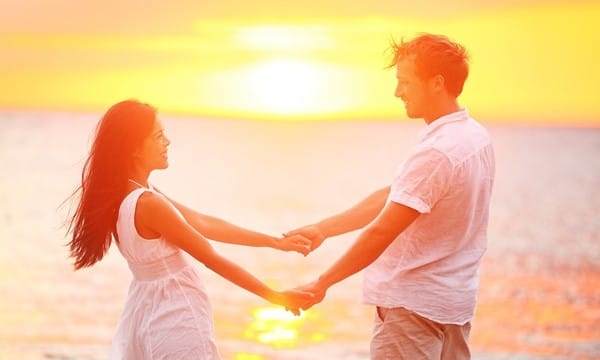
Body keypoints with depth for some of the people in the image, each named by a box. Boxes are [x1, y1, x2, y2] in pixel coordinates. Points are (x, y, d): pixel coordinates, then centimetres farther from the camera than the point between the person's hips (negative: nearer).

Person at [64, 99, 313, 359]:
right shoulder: (148, 204, -24)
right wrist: (276, 297, -11)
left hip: (146, 312, 9)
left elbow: (203, 223, 8)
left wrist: (276, 242, 8)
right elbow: (212, 260, -19)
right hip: (176, 318, -9)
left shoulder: (125, 194, 5)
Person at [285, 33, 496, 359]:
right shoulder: (475, 137, 7)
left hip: (413, 304, -9)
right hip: (456, 300, 9)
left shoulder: (435, 153, -23)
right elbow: (391, 197, 11)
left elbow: (382, 232, -22)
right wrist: (324, 229, 10)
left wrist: (322, 284, -13)